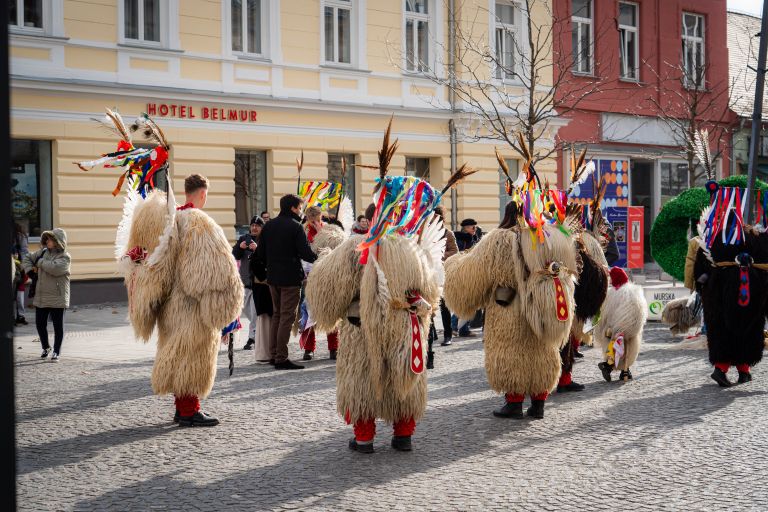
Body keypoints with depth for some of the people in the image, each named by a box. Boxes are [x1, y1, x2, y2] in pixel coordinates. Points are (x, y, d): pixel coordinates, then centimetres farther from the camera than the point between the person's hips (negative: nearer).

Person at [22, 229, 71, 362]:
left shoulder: (65, 257, -9)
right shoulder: (43, 252, 9)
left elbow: (55, 268, -26)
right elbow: (27, 258, 22)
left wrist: (40, 262, -12)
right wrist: (29, 269, 3)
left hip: (57, 297, -6)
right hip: (41, 296, 6)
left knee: (58, 325, 2)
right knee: (40, 323, 11)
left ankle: (56, 351, 12)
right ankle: (45, 347, 32)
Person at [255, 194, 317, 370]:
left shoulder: (269, 225, 8)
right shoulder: (295, 226, -12)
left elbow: (260, 253, 8)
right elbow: (305, 253, -17)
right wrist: (317, 258, 1)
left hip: (273, 277, 7)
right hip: (290, 277, -7)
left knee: (277, 314, 17)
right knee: (287, 316, -4)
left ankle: (273, 355, 18)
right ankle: (281, 358, -6)